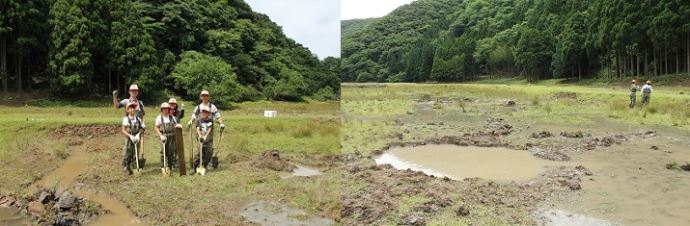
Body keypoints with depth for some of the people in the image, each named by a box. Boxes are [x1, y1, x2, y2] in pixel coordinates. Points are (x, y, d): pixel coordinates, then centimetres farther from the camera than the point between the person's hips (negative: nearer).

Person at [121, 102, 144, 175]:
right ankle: (127, 169, 8)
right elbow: (123, 130, -6)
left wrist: (138, 134, -11)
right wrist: (130, 136, -17)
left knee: (135, 154, 6)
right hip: (129, 139, -3)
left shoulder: (138, 119, 6)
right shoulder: (126, 119, -3)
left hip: (136, 139, 3)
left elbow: (141, 128, 7)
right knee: (128, 154, -1)